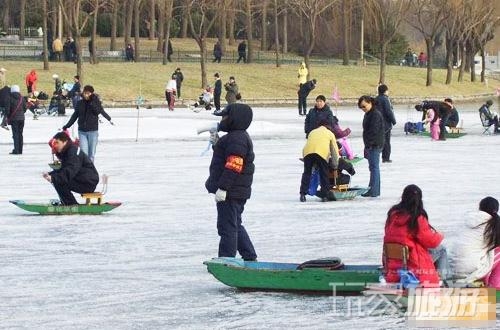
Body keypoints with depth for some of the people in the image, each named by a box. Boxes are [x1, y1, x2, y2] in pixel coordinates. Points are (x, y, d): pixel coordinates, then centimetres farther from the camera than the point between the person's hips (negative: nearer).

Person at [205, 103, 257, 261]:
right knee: (235, 225, 21)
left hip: (231, 193, -11)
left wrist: (222, 187, -26)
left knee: (227, 227, -5)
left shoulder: (236, 139, -19)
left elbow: (233, 166, -25)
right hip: (238, 192, 11)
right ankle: (250, 257, 27)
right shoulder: (240, 137, 17)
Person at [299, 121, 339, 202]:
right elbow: (335, 151, 27)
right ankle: (325, 196, 9)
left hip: (308, 152, 2)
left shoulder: (312, 132, 37)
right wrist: (335, 168, 32)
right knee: (324, 175, 9)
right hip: (322, 153, -2)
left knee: (306, 173, 12)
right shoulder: (330, 133, 28)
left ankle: (303, 194, 4)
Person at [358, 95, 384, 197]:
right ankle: (373, 189, 19)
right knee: (373, 167, 13)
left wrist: (368, 144, -21)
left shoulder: (376, 114, -14)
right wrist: (367, 146, 18)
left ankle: (374, 191, -9)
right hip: (371, 145, 10)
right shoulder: (367, 114, 17)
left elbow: (374, 131, -21)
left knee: (374, 167, -9)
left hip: (375, 145, -10)